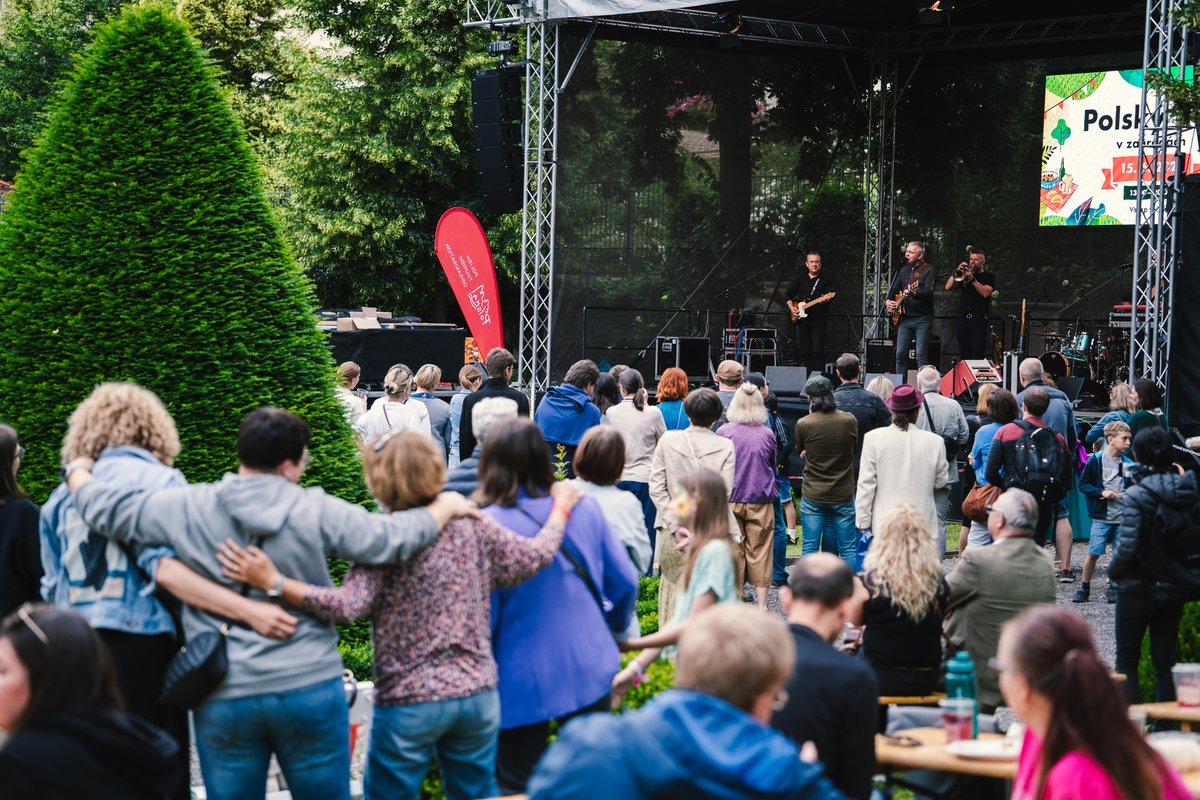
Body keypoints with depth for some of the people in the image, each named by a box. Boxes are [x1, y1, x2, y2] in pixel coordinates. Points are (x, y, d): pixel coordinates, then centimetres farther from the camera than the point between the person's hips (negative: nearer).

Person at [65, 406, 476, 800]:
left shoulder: (188, 509, -3)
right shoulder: (317, 511, -6)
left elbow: (103, 508, 4)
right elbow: (392, 539, -4)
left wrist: (78, 472, 26)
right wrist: (445, 506, 14)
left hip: (223, 697, 1)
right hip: (311, 689, -1)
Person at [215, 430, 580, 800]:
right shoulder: (471, 525, -1)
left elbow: (346, 605, -27)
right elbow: (535, 555, 8)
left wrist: (274, 582, -32)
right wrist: (562, 504, 26)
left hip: (409, 702, -4)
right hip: (478, 693, 4)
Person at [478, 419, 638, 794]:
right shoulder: (585, 507, -3)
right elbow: (626, 581, 4)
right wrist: (614, 627, 24)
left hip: (523, 684, -4)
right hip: (589, 669, 4)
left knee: (517, 787, 11)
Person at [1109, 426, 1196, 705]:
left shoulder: (1137, 496, -18)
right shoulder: (1189, 492, -3)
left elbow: (1127, 548, -18)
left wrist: (1113, 570, -3)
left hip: (1138, 586, -5)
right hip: (1175, 586, 5)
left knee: (1126, 662, 8)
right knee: (1165, 663, 12)